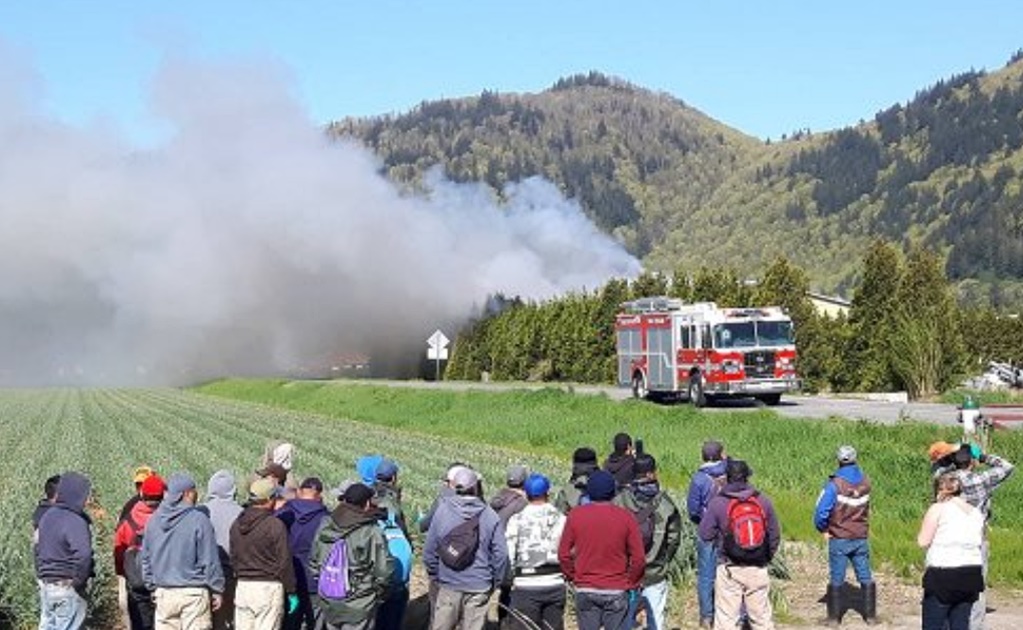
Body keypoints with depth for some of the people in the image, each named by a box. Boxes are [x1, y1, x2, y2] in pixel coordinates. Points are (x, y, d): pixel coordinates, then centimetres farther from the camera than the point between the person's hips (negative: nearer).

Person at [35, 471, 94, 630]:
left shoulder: (47, 516, 8)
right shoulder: (75, 522, -20)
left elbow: (38, 548, 18)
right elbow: (82, 555, -33)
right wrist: (79, 581, -18)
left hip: (45, 585, 8)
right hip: (67, 588, -8)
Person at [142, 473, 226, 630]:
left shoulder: (154, 520, 5)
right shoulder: (199, 520, -14)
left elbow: (146, 558, 13)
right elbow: (210, 560, -11)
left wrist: (152, 585, 22)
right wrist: (216, 590, -2)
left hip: (164, 593, 6)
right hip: (193, 593, -5)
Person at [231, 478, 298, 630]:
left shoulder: (236, 524, 9)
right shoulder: (275, 525, -12)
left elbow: (233, 559, 15)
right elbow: (284, 562, -10)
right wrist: (292, 593, -3)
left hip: (242, 587, 6)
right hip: (269, 587, -6)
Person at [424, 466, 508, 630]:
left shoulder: (442, 511, -6)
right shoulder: (490, 516, -8)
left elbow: (429, 550, -1)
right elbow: (500, 554, -6)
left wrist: (435, 576, 13)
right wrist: (494, 582, 8)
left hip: (448, 585, 1)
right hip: (479, 587, -1)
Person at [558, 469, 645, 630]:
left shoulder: (575, 515, -4)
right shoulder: (625, 517, -6)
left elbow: (563, 554, -1)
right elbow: (638, 558, -6)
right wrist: (632, 583, 8)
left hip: (585, 591, 1)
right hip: (617, 592, -1)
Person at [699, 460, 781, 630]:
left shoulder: (717, 503, -10)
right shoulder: (763, 501, -1)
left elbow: (705, 534, -3)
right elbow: (775, 535, 7)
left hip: (729, 570, -3)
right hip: (758, 569, 3)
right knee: (761, 615, 13)